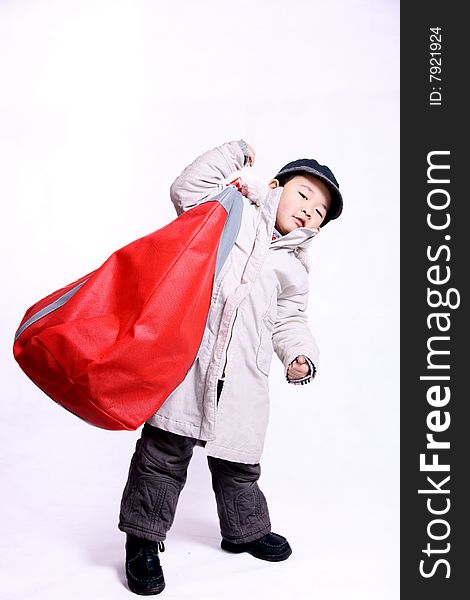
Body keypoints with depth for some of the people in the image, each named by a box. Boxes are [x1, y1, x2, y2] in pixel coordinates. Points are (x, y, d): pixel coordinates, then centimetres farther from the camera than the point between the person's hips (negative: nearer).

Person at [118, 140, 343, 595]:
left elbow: (289, 322, 21)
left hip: (243, 376, 4)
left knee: (237, 458, 14)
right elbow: (187, 191, 2)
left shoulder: (294, 268, 22)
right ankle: (143, 540, 12)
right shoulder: (236, 213, 12)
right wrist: (233, 156, 2)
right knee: (164, 450, -2)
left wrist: (301, 356, 3)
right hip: (190, 352, -4)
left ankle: (245, 530, 37)